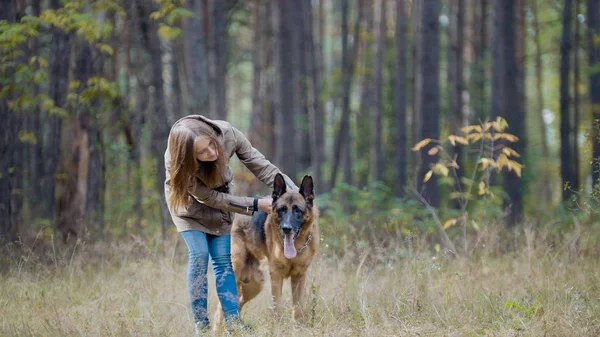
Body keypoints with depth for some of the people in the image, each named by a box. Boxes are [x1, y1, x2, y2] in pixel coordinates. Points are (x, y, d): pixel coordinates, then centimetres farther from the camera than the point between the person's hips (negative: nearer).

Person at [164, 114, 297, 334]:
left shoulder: (227, 134, -33)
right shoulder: (177, 162, -38)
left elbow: (259, 164, -21)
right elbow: (210, 198, -27)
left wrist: (293, 192, -31)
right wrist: (256, 205, -28)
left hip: (220, 195, 3)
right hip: (188, 199, -3)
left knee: (223, 259, -2)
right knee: (199, 255, -15)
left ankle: (233, 322, -2)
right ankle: (201, 324, -7)